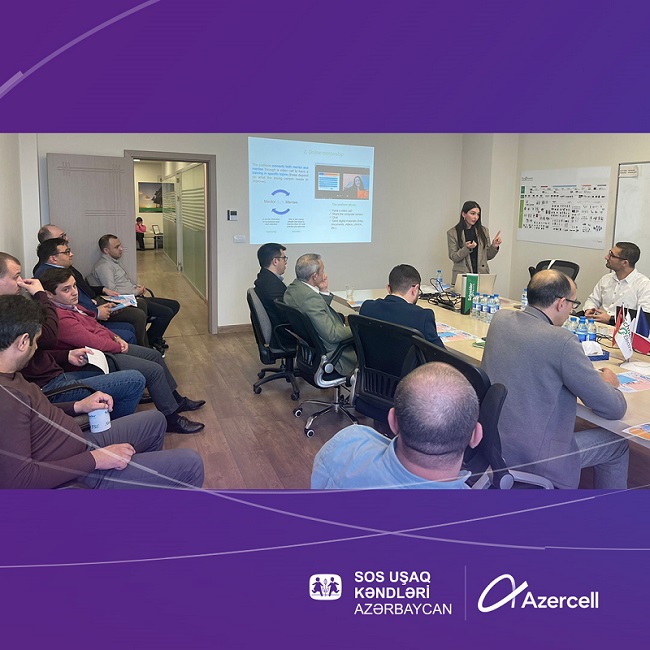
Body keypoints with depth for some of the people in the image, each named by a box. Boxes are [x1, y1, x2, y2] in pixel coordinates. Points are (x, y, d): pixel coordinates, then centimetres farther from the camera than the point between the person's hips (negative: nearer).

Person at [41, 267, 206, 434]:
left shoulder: (69, 305, 7)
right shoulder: (60, 318, -27)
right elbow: (92, 341, -27)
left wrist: (116, 338, 4)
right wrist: (118, 346, -11)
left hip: (109, 347, 12)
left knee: (154, 355, 15)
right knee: (154, 370, -16)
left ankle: (177, 401, 28)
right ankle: (172, 420, -3)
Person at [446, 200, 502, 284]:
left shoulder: (484, 231, 9)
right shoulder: (452, 233, 0)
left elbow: (488, 256, 13)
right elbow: (453, 257, -5)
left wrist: (494, 246, -6)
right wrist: (467, 248, -19)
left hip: (482, 275, 3)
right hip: (462, 277, -3)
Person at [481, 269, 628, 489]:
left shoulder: (500, 319, -4)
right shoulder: (561, 341, -24)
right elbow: (614, 409, -14)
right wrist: (608, 383, 8)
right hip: (533, 459, -7)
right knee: (618, 445, 17)